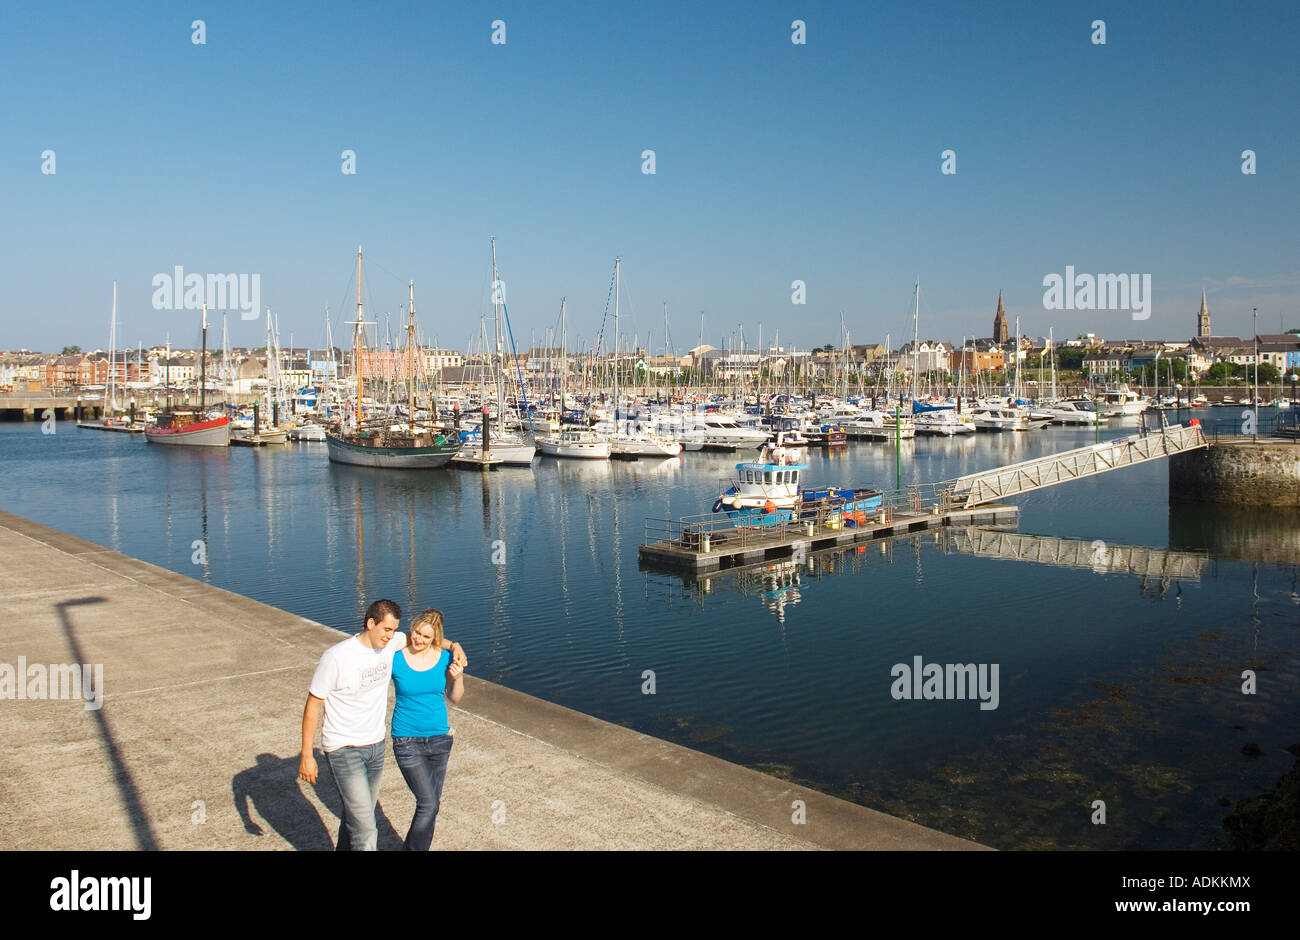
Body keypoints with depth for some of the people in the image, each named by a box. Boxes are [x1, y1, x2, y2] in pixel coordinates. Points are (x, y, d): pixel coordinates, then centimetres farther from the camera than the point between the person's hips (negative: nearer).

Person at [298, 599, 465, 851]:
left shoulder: (391, 644, -3)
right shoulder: (336, 658, -20)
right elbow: (313, 705, -12)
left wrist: (453, 645, 1)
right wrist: (306, 755, -11)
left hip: (376, 745, 6)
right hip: (344, 749, -6)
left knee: (357, 814, 20)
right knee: (364, 829, -10)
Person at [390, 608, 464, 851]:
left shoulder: (445, 659, -2)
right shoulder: (396, 658, -10)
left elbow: (455, 698, 7)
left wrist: (458, 677, -9)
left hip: (439, 738, 4)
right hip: (407, 740, -4)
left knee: (431, 804, 14)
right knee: (428, 804, -12)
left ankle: (419, 846, 33)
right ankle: (414, 847, 9)